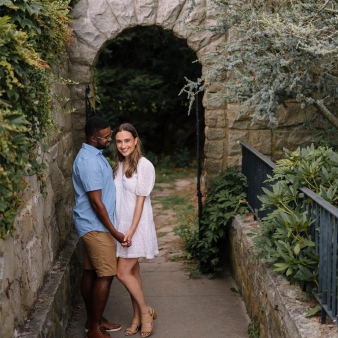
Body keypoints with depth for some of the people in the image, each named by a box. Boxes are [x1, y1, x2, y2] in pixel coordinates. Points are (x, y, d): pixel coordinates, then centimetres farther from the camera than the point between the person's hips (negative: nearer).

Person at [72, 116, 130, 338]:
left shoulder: (94, 155, 9)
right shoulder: (89, 161, -23)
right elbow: (96, 202, -24)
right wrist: (113, 231, -21)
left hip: (93, 225, 10)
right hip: (95, 226, -10)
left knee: (91, 272, 15)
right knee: (106, 275, -5)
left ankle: (93, 320, 26)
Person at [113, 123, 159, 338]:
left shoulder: (144, 165, -14)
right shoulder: (119, 165, 8)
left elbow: (141, 200, -16)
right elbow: (120, 198, 11)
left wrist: (132, 230, -19)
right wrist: (121, 229, 9)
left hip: (137, 226, -7)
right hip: (121, 225, 7)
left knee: (123, 273, -6)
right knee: (132, 272, 12)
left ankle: (146, 311, 12)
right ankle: (138, 317, 22)